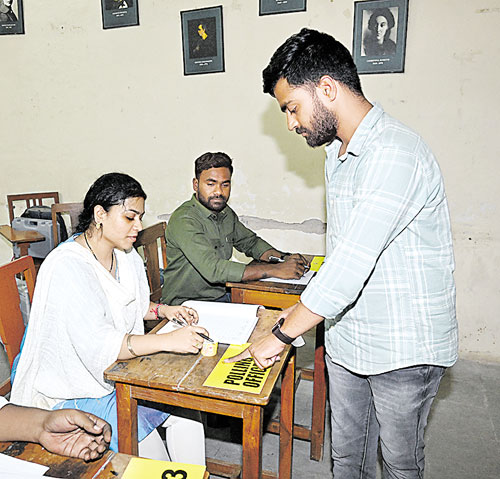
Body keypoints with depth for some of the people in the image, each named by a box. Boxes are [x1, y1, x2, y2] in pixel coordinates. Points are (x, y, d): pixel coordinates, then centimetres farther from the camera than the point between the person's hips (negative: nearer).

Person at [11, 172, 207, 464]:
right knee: (140, 433, -20)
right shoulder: (67, 267, -26)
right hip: (70, 388, -6)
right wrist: (168, 341, -40)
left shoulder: (126, 255, 1)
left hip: (119, 365, 7)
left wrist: (162, 310, -2)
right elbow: (96, 344, -35)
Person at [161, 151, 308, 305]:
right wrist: (274, 270, -29)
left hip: (221, 295, 7)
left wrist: (284, 258, -3)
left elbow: (251, 242, 17)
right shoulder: (183, 220, -20)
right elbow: (213, 269, -30)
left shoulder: (226, 213, 5)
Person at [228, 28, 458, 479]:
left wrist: (281, 335, -20)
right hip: (346, 340, 8)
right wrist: (303, 309, 11)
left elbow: (353, 262, -30)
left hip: (404, 351, -7)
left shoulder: (394, 153, -25)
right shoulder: (338, 151, 7)